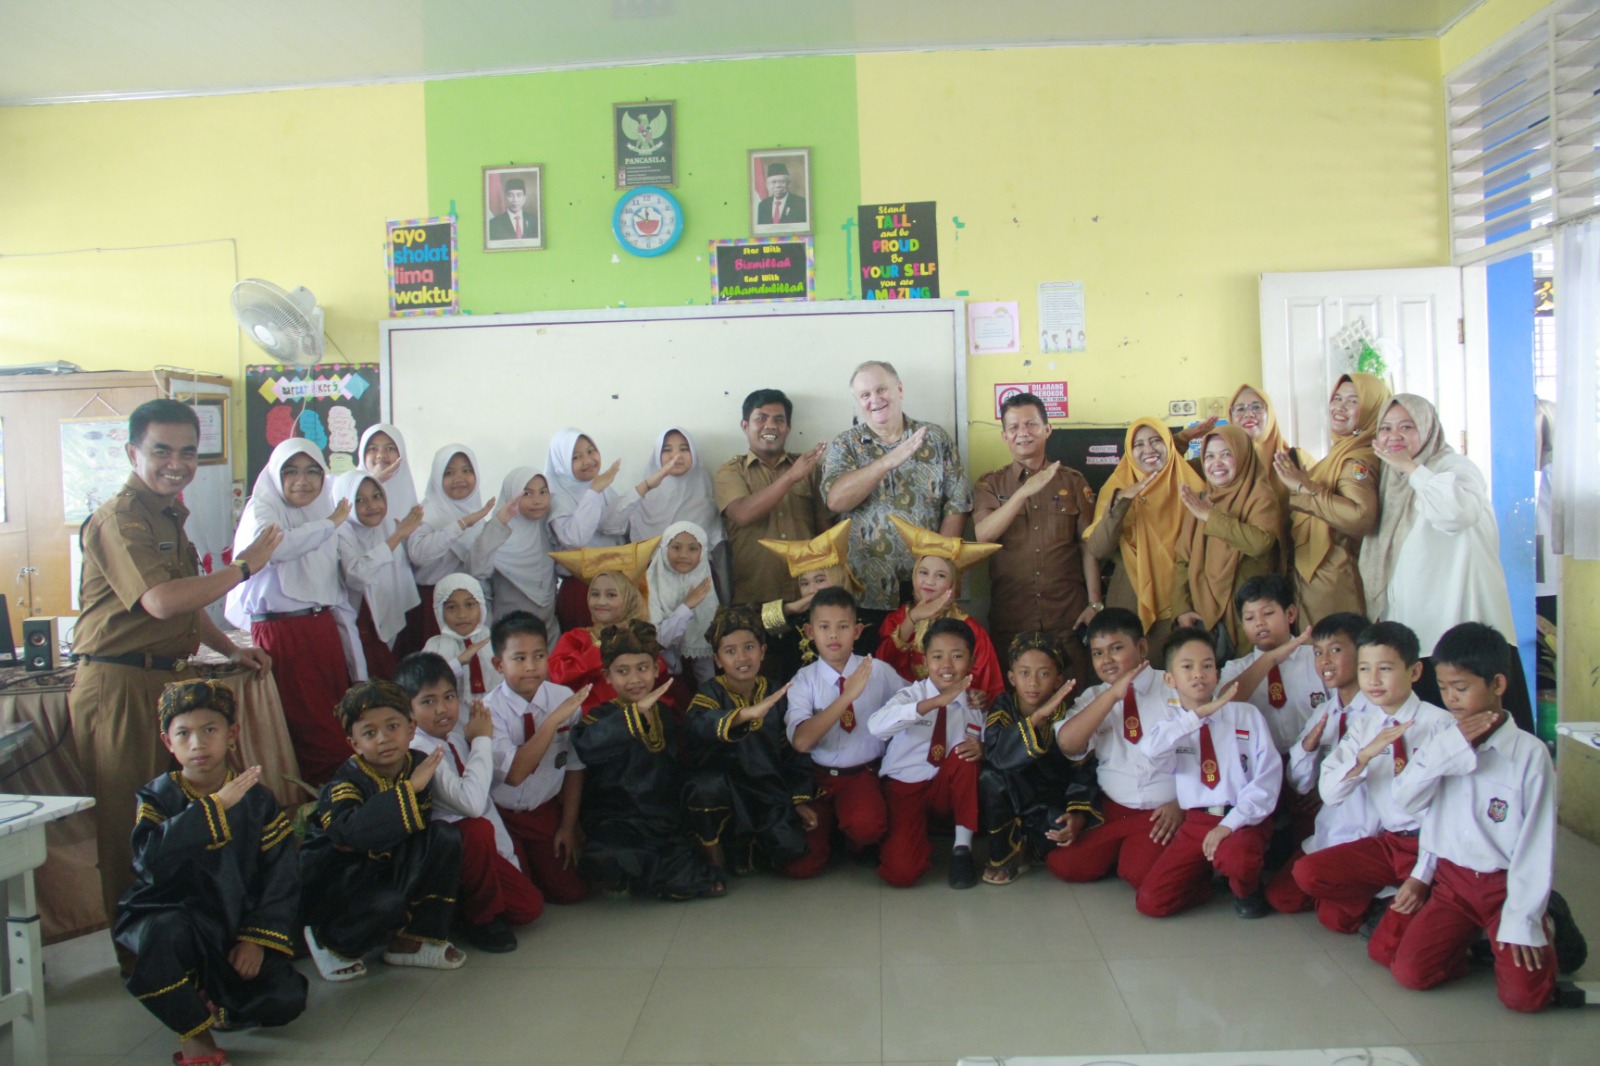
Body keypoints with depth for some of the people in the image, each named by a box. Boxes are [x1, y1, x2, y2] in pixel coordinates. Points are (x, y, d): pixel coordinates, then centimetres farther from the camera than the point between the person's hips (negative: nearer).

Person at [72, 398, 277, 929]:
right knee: (127, 823, -2)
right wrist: (243, 566, -17)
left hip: (163, 680, 9)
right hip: (118, 684, -9)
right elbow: (162, 601, -27)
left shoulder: (170, 517, 17)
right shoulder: (119, 519, -14)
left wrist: (231, 650, 16)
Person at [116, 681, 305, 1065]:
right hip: (170, 915, -2)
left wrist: (259, 938, -12)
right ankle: (195, 1032, -12)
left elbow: (282, 876, -2)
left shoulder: (256, 799, 0)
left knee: (284, 1003, -18)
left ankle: (210, 996, 15)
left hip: (236, 925, 2)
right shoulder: (157, 798, -4)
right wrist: (214, 807, -31)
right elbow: (150, 862, -26)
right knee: (166, 932, -38)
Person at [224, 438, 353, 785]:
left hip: (322, 630, 7)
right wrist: (330, 523, -24)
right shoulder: (262, 509, -5)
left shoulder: (322, 511, 17)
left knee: (342, 727, 4)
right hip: (281, 635, -7)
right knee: (318, 738, -6)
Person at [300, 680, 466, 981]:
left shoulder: (418, 765, -6)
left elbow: (416, 828, -6)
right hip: (334, 879, -6)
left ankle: (415, 940, -5)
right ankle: (329, 942, 1)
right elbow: (350, 832, -41)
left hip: (388, 870, 6)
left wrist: (370, 838, -23)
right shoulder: (346, 783, -21)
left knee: (445, 837, -17)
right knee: (386, 905, -35)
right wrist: (408, 789, -42)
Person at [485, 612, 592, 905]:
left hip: (546, 812, 3)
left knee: (570, 890, -4)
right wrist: (553, 720, -34)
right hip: (500, 815, -2)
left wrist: (568, 826, -1)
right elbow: (514, 774, -29)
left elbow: (575, 767, -1)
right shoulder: (490, 710, -18)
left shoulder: (565, 699, -10)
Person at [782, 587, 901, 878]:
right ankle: (829, 827, 22)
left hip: (863, 774, 0)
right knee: (799, 865, -12)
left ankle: (860, 843, 6)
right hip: (818, 777, 1)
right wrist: (848, 695, -30)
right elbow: (801, 740, -23)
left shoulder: (879, 671, -4)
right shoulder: (804, 680, -7)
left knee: (866, 825, -33)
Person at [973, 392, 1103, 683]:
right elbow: (982, 535, -12)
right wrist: (1024, 492, -20)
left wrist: (1095, 602, 0)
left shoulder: (1073, 481, 7)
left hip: (1068, 617, 0)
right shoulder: (989, 485, 5)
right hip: (1011, 618, 0)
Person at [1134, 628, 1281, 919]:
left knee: (1236, 859, -37)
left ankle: (1246, 892, 1)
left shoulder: (1246, 715, 1)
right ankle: (1208, 875, 18)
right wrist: (1198, 714, -23)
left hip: (1243, 821, -2)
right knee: (1150, 901, -12)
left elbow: (1268, 774, -6)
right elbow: (1152, 750, -20)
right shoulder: (1172, 727, 5)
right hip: (1196, 822, 2)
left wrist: (1230, 823, -16)